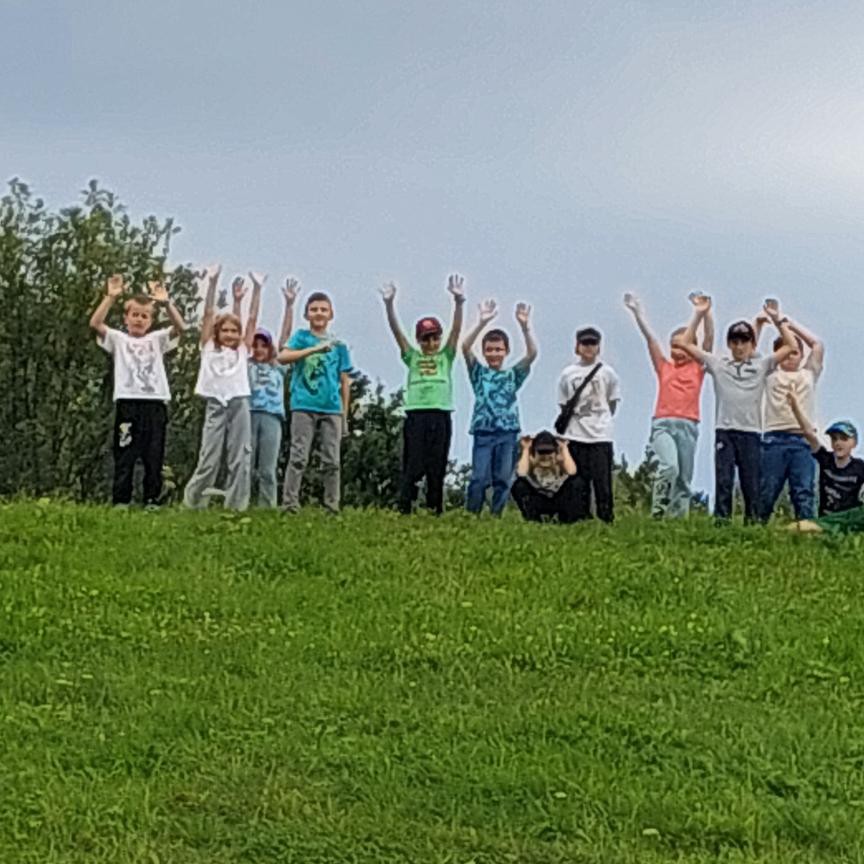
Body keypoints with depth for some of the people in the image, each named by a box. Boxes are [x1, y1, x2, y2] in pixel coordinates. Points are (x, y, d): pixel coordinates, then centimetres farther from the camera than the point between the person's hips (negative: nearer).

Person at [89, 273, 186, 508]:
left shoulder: (157, 339, 13)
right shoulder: (118, 339, 9)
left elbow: (179, 326, -3)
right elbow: (95, 323, -6)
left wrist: (166, 303, -17)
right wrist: (111, 297, -15)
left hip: (155, 403, 2)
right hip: (127, 403, -2)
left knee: (154, 457, 5)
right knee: (124, 456, 0)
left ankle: (152, 500, 11)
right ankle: (120, 501, 4)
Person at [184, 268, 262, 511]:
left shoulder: (242, 350, 15)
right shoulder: (209, 348, 12)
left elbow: (252, 318, 12)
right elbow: (208, 314, 7)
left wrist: (257, 289, 7)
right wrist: (212, 283, 1)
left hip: (240, 403, 2)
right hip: (215, 404, -2)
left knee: (239, 458, 0)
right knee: (209, 458, -3)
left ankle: (236, 505, 3)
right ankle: (192, 502, 8)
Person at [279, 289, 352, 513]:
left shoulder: (338, 345, 11)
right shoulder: (302, 336, 5)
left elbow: (344, 382, 13)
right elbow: (282, 357, -13)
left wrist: (345, 415, 9)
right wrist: (315, 349, -20)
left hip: (332, 409, 3)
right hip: (304, 406, -3)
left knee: (332, 461, 3)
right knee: (298, 457, -6)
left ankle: (332, 506, 8)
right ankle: (289, 504, -5)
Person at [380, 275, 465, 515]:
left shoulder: (446, 357, 14)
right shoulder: (412, 358, 14)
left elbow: (456, 329, 3)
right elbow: (396, 331, 5)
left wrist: (458, 302, -11)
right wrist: (389, 304, -8)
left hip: (440, 416, 1)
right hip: (415, 415, -1)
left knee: (436, 468, 3)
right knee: (413, 467, -5)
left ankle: (435, 513, 8)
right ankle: (403, 511, -4)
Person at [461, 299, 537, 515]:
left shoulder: (513, 375, 13)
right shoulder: (478, 373, 10)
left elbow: (532, 353, 0)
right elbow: (465, 347, -4)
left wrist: (525, 326, -12)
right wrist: (482, 322, -14)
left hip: (508, 434, 2)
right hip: (483, 432, -2)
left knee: (503, 480, 2)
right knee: (479, 479, -9)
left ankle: (496, 518, 7)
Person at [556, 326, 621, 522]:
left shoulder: (607, 372, 3)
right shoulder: (568, 373, 7)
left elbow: (613, 403, 9)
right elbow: (564, 405, 11)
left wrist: (599, 419, 7)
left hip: (600, 435, -2)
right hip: (574, 436, 2)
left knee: (602, 479, -5)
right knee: (578, 481, 4)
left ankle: (606, 519, -2)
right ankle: (581, 519, 10)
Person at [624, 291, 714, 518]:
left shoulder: (697, 368, 13)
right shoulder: (663, 367, 15)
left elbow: (709, 339, 1)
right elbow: (649, 337, 7)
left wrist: (705, 314, -13)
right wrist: (637, 313, -1)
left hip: (688, 426, 1)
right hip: (663, 424, -1)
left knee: (684, 478, 2)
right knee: (669, 466, -23)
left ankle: (678, 518, 6)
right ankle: (657, 512, -12)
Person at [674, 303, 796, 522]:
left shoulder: (761, 365, 13)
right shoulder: (718, 364, 13)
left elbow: (791, 346, 9)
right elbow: (685, 343, 13)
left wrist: (777, 320, 8)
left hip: (751, 432, 0)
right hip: (724, 431, 0)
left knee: (751, 482, 2)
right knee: (723, 480, -4)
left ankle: (753, 521, 6)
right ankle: (721, 520, -3)